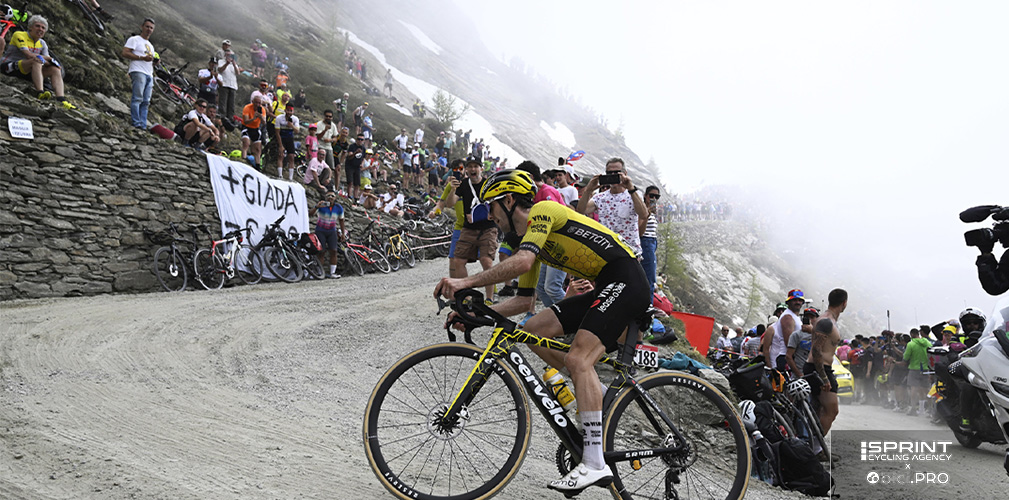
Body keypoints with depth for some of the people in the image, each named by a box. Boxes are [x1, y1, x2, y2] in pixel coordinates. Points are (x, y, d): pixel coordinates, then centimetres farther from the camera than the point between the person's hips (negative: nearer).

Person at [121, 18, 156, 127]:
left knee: (146, 102, 0)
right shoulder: (134, 39, 4)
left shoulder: (150, 45, 30)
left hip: (149, 75, 8)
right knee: (137, 98, -16)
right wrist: (142, 58, -15)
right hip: (138, 72, -8)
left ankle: (143, 126, -3)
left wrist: (155, 61, 9)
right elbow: (125, 53, -8)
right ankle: (136, 123, -19)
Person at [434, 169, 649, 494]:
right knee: (534, 330, 3)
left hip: (626, 281, -10)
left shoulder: (542, 211, -9)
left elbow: (522, 262, -27)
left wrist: (466, 282, -27)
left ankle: (595, 465, -22)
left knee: (578, 359, -22)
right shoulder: (531, 237, 19)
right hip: (606, 288, 10)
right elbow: (524, 300, 20)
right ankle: (595, 392, 10)